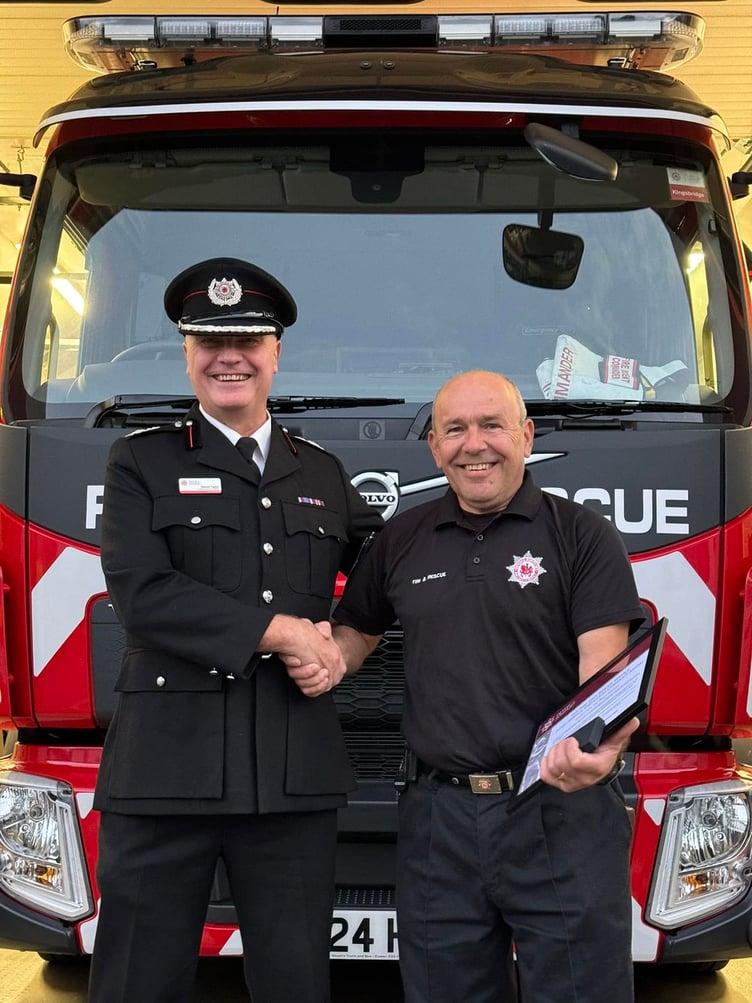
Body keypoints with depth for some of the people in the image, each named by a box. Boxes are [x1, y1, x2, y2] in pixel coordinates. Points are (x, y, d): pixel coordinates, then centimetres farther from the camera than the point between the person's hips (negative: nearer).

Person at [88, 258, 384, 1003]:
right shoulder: (141, 462, 5)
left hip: (296, 774, 3)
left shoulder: (323, 474, 17)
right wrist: (279, 632, -11)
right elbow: (141, 595, -10)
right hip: (164, 770, -3)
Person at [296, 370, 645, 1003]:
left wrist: (601, 745, -31)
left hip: (562, 816, -3)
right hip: (439, 821, 4)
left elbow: (604, 666, -10)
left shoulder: (582, 535, 0)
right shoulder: (402, 541, 13)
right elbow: (355, 631, 25)